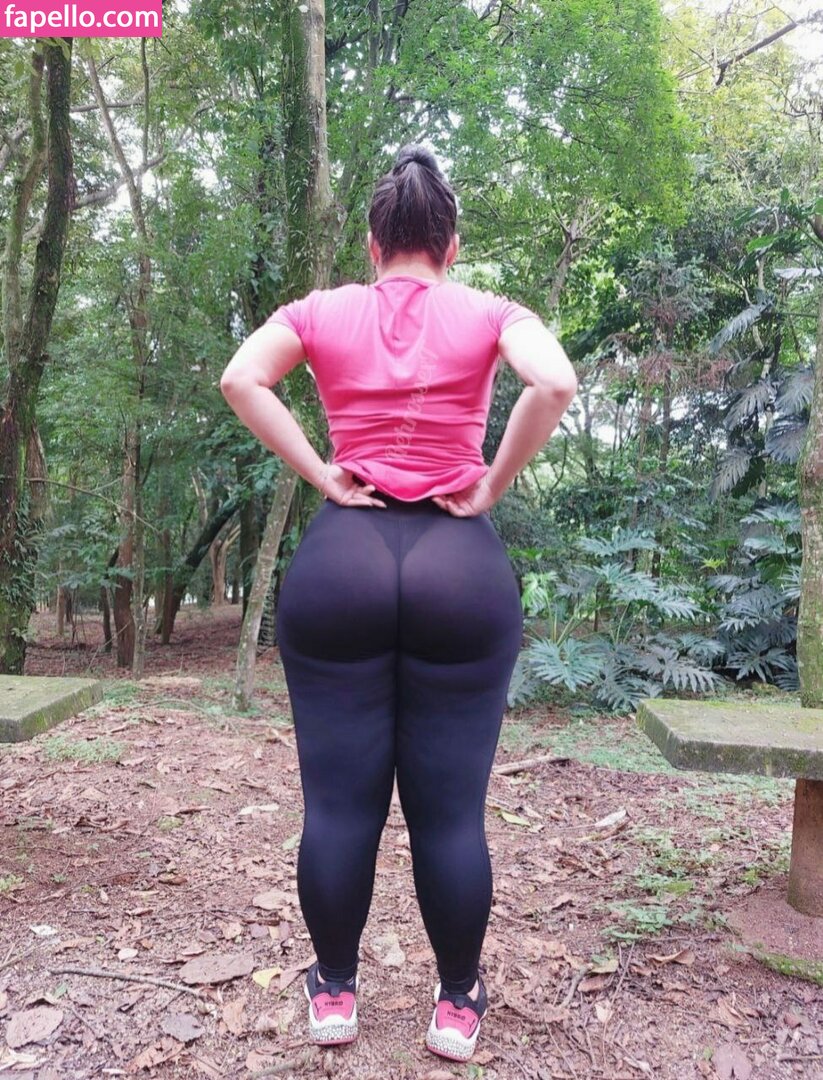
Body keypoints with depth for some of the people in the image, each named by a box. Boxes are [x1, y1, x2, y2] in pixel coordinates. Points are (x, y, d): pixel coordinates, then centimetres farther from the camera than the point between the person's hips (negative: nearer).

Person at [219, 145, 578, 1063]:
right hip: (460, 564, 0)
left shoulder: (321, 311, 9)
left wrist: (320, 474, -1)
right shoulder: (488, 313, 6)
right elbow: (556, 384, -12)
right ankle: (457, 1005, 25)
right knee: (451, 806, 9)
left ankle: (334, 992, 27)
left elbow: (240, 380, -5)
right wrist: (493, 485, -3)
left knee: (339, 800, 11)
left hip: (340, 559, 1)